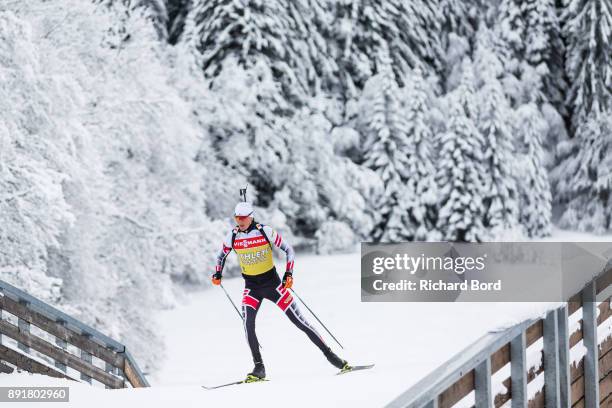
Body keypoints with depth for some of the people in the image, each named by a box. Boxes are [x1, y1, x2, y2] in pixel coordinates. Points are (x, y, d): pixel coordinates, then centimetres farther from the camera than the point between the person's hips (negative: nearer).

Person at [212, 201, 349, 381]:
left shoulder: (265, 232, -14)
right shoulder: (232, 236, -5)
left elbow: (288, 250, -6)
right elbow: (221, 255, 14)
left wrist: (289, 274, -16)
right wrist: (218, 274, -3)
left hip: (273, 283, -2)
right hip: (251, 287, 2)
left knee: (298, 321, -1)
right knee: (247, 323, -21)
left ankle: (330, 354, 10)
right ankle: (259, 367, -12)